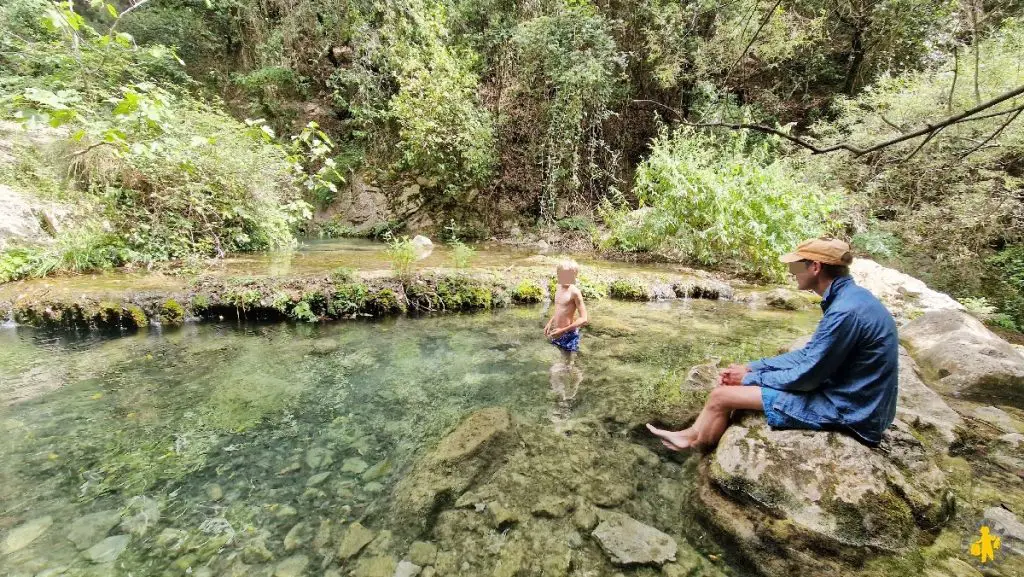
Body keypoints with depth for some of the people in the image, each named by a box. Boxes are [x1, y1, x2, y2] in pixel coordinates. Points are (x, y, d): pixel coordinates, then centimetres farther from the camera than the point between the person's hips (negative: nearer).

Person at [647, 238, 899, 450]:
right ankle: (693, 436, 21)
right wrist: (752, 367, 7)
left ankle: (695, 441, 19)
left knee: (721, 395, -8)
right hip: (842, 392, 9)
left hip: (842, 408, -9)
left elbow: (807, 376, -22)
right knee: (733, 382, 12)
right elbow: (810, 355, 11)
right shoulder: (848, 298, 5)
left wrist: (751, 378, -7)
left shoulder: (845, 311, -27)